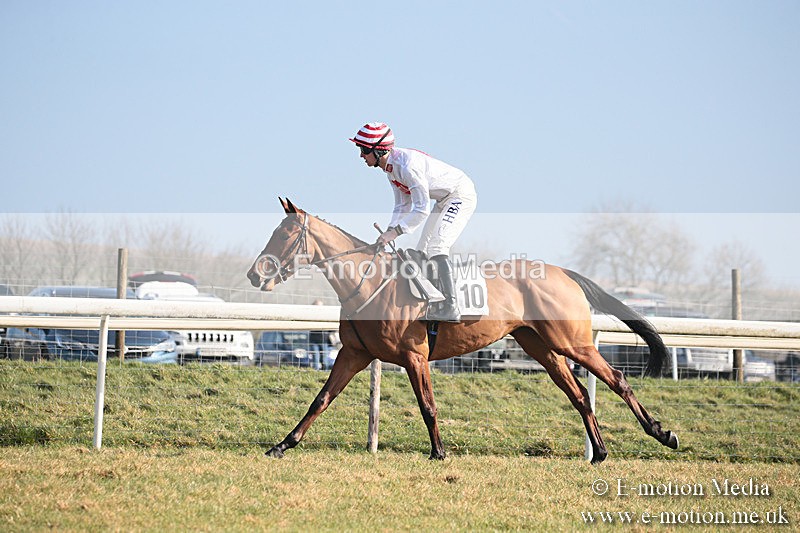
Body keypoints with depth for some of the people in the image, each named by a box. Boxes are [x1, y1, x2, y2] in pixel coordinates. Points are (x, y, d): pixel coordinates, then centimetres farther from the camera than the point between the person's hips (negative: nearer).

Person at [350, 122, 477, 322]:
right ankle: (434, 306, 18)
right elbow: (402, 205, 7)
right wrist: (389, 231, -7)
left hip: (462, 195, -10)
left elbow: (422, 209, -32)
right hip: (444, 200, 10)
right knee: (423, 251, 11)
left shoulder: (408, 166, -31)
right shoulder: (390, 166, 0)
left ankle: (450, 308, -23)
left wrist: (395, 232, -34)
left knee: (436, 247, -21)